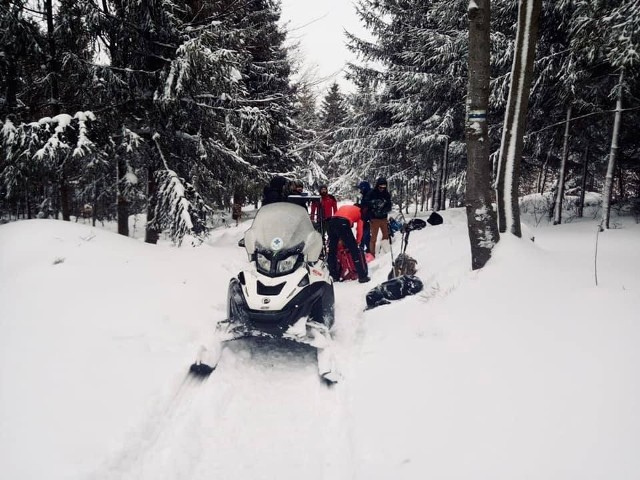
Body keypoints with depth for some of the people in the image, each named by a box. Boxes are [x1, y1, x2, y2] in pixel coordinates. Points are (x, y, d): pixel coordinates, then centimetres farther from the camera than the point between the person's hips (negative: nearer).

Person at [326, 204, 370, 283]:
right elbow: (359, 230, 17)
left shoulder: (343, 207, 38)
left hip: (331, 222, 5)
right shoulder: (359, 211, 26)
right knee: (355, 250, 4)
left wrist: (342, 240, 33)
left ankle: (334, 276, 24)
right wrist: (357, 241, 31)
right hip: (343, 224, -5)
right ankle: (362, 276, 6)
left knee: (332, 250, 17)